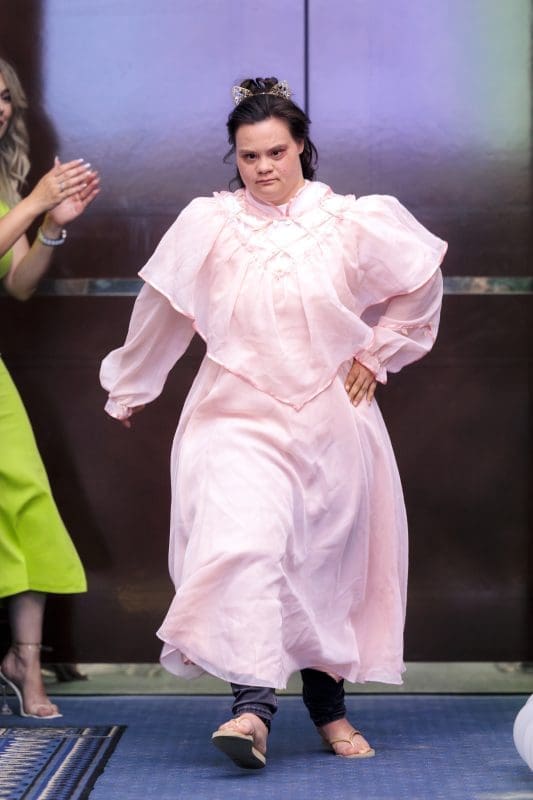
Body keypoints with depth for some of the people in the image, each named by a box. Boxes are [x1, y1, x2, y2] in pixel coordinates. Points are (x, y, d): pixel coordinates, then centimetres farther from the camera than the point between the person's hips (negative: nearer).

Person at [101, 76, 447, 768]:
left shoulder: (354, 223, -2)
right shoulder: (207, 225, -3)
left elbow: (420, 284, 12)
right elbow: (160, 314, 8)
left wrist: (376, 353, 8)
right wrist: (129, 389, 18)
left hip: (330, 420, 2)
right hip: (238, 419, -1)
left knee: (330, 566, 9)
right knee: (244, 548, -22)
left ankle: (329, 707, 25)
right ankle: (253, 706, -26)